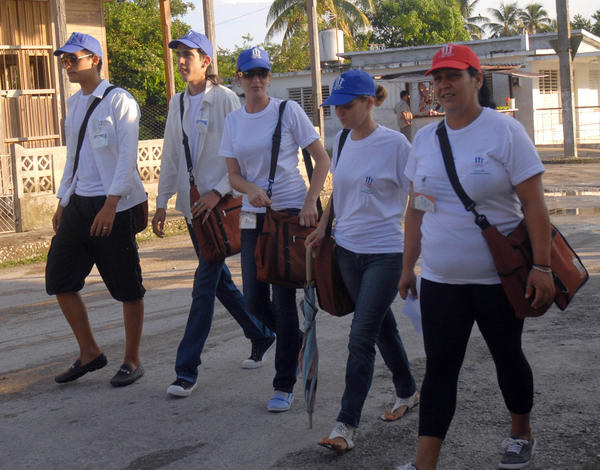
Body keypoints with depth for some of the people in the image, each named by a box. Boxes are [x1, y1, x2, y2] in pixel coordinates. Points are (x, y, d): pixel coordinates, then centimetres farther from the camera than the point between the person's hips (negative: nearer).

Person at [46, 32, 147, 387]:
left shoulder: (119, 101, -8)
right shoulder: (74, 104, 15)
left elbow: (127, 156, -15)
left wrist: (110, 204, -23)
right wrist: (62, 203, 20)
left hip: (114, 206, -8)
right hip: (79, 204, 8)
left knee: (127, 287, 2)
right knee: (59, 278, 7)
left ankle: (132, 361, 15)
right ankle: (90, 353, 21)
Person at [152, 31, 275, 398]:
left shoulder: (225, 99, -9)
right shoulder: (177, 103, 11)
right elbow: (170, 157, 16)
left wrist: (218, 192, -19)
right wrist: (162, 202, 12)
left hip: (221, 203, -7)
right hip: (192, 203, 7)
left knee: (205, 283, -8)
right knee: (219, 279, 13)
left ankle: (187, 370, -5)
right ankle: (261, 336, 32)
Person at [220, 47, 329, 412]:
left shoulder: (288, 111, -4)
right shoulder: (234, 120, 8)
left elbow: (322, 158, -4)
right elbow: (234, 174, 7)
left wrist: (311, 201, -16)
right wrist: (251, 189, -15)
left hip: (292, 213, -5)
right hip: (253, 217, 5)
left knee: (284, 298, -6)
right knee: (255, 302, 5)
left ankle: (285, 385, 6)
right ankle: (299, 344, 35)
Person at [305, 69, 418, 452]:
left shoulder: (395, 144, -12)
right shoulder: (341, 142, 7)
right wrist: (323, 226, 13)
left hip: (385, 252, -6)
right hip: (348, 250, 6)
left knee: (361, 337, -8)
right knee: (382, 325, 18)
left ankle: (347, 424, -3)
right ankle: (408, 392, 37)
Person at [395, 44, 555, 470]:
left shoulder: (504, 131, -9)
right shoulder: (425, 138, 7)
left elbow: (534, 203, -12)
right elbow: (416, 209, 12)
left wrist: (541, 266, -18)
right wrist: (408, 267, 12)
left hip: (498, 277, -4)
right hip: (440, 279, 4)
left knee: (507, 356, 14)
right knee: (440, 367, 2)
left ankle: (521, 435, 37)